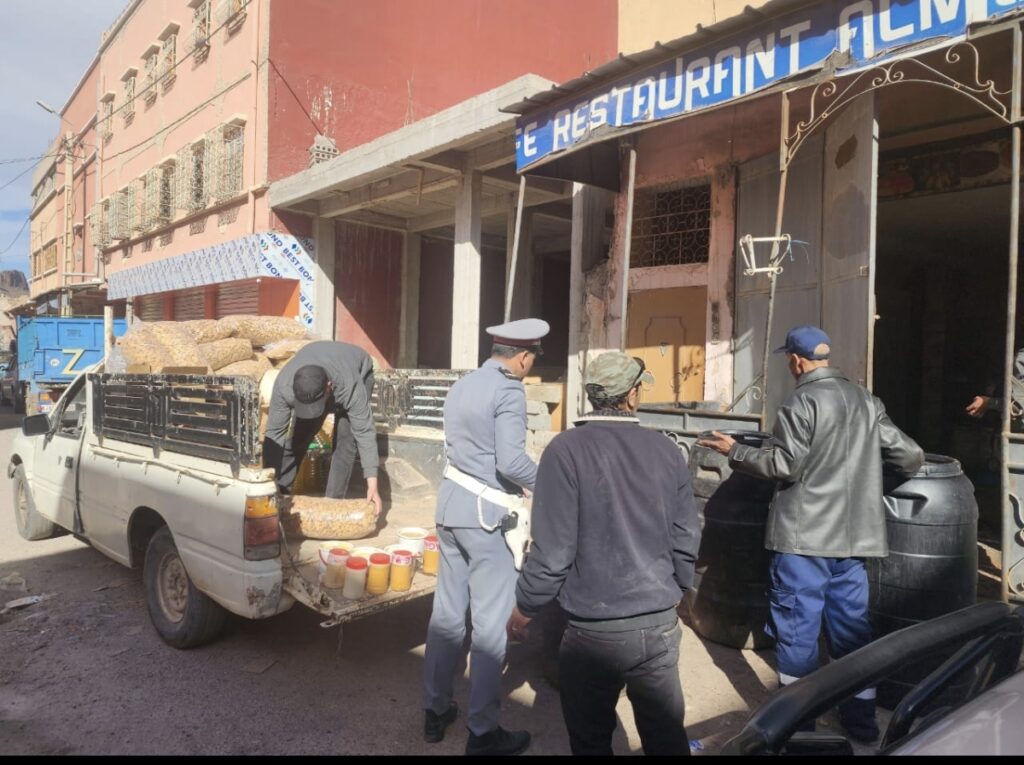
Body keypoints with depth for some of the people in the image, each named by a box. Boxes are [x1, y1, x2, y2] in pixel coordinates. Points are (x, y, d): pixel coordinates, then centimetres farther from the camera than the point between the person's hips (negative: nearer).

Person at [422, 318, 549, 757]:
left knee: (447, 610, 15)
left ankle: (436, 711, 27)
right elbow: (511, 461, -21)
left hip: (451, 503, 9)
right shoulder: (509, 391, -12)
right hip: (482, 512, -8)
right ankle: (483, 732, 11)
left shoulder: (462, 386, 14)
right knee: (492, 621, 1)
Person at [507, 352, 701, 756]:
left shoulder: (567, 450, -15)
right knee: (667, 735, 18)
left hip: (595, 630, -4)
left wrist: (524, 608, 0)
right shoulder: (666, 450, -2)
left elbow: (553, 548, -16)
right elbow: (687, 538, 2)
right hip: (661, 624, 4)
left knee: (591, 740, 15)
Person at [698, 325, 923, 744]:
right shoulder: (867, 400, 8)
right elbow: (911, 456, 9)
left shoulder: (801, 402, -12)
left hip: (805, 535, -6)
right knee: (852, 623, 16)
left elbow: (784, 465, -16)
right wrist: (884, 475, 30)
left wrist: (735, 451, -4)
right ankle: (861, 718, 26)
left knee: (797, 627, 5)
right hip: (854, 534, 6)